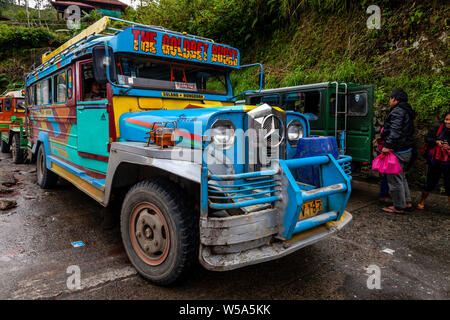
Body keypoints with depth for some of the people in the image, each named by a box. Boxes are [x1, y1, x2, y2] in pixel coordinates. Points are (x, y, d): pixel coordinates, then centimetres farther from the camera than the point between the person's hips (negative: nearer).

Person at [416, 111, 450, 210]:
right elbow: (427, 138, -3)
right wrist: (436, 141, -21)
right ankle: (422, 202, 28)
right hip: (434, 162, 1)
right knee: (430, 183, 12)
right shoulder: (438, 128, -4)